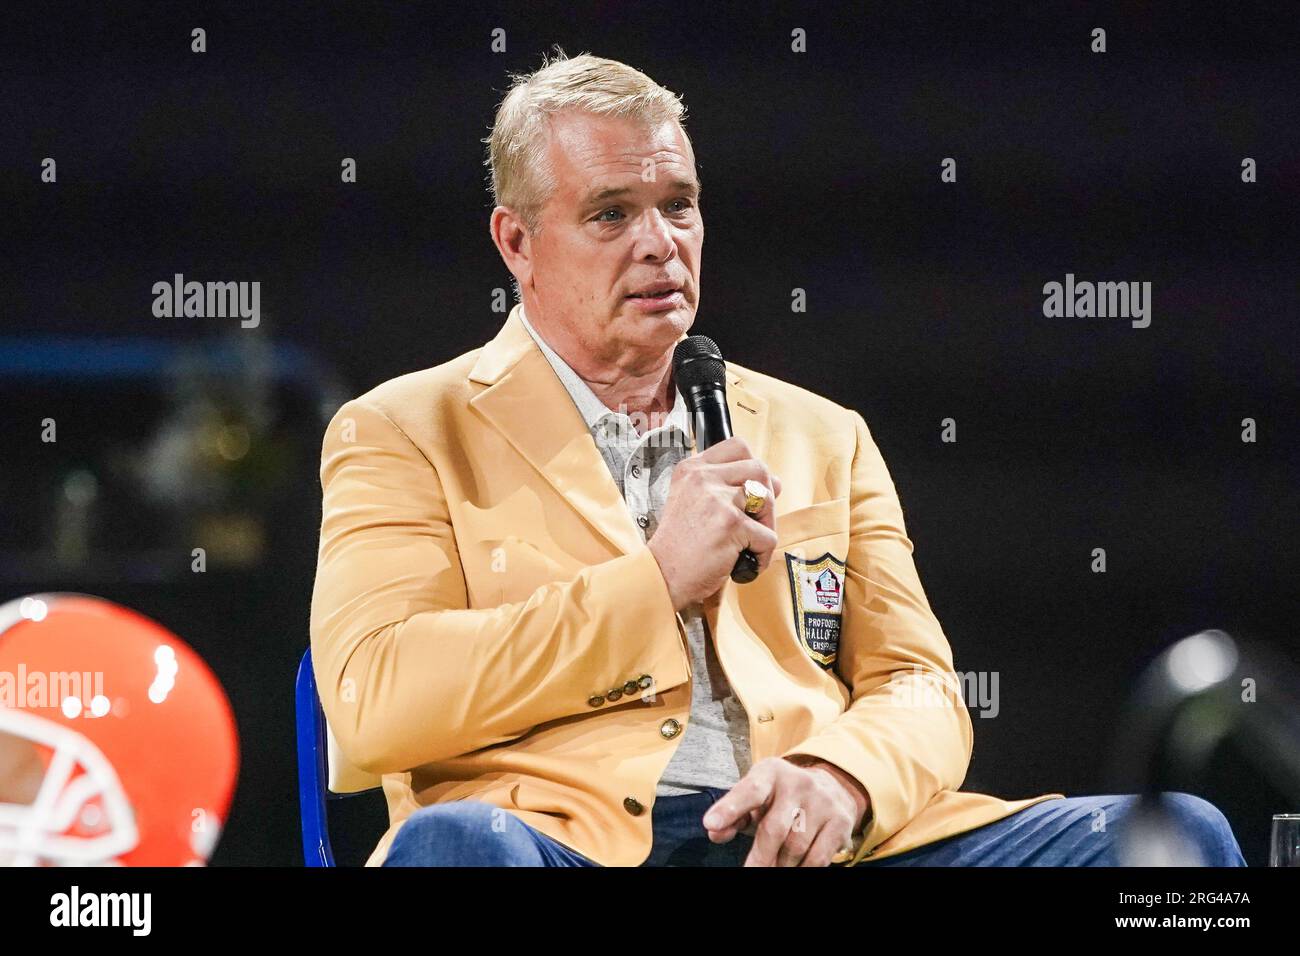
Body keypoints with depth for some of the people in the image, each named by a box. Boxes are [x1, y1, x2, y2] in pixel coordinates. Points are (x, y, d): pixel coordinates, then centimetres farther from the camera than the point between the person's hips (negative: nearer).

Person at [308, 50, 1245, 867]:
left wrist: (840, 778, -6)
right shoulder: (404, 435, 14)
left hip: (814, 842, 4)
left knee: (1182, 832, -20)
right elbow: (375, 700, -2)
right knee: (451, 848, -43)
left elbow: (920, 690, 20)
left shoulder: (822, 438, 28)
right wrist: (656, 582, -3)